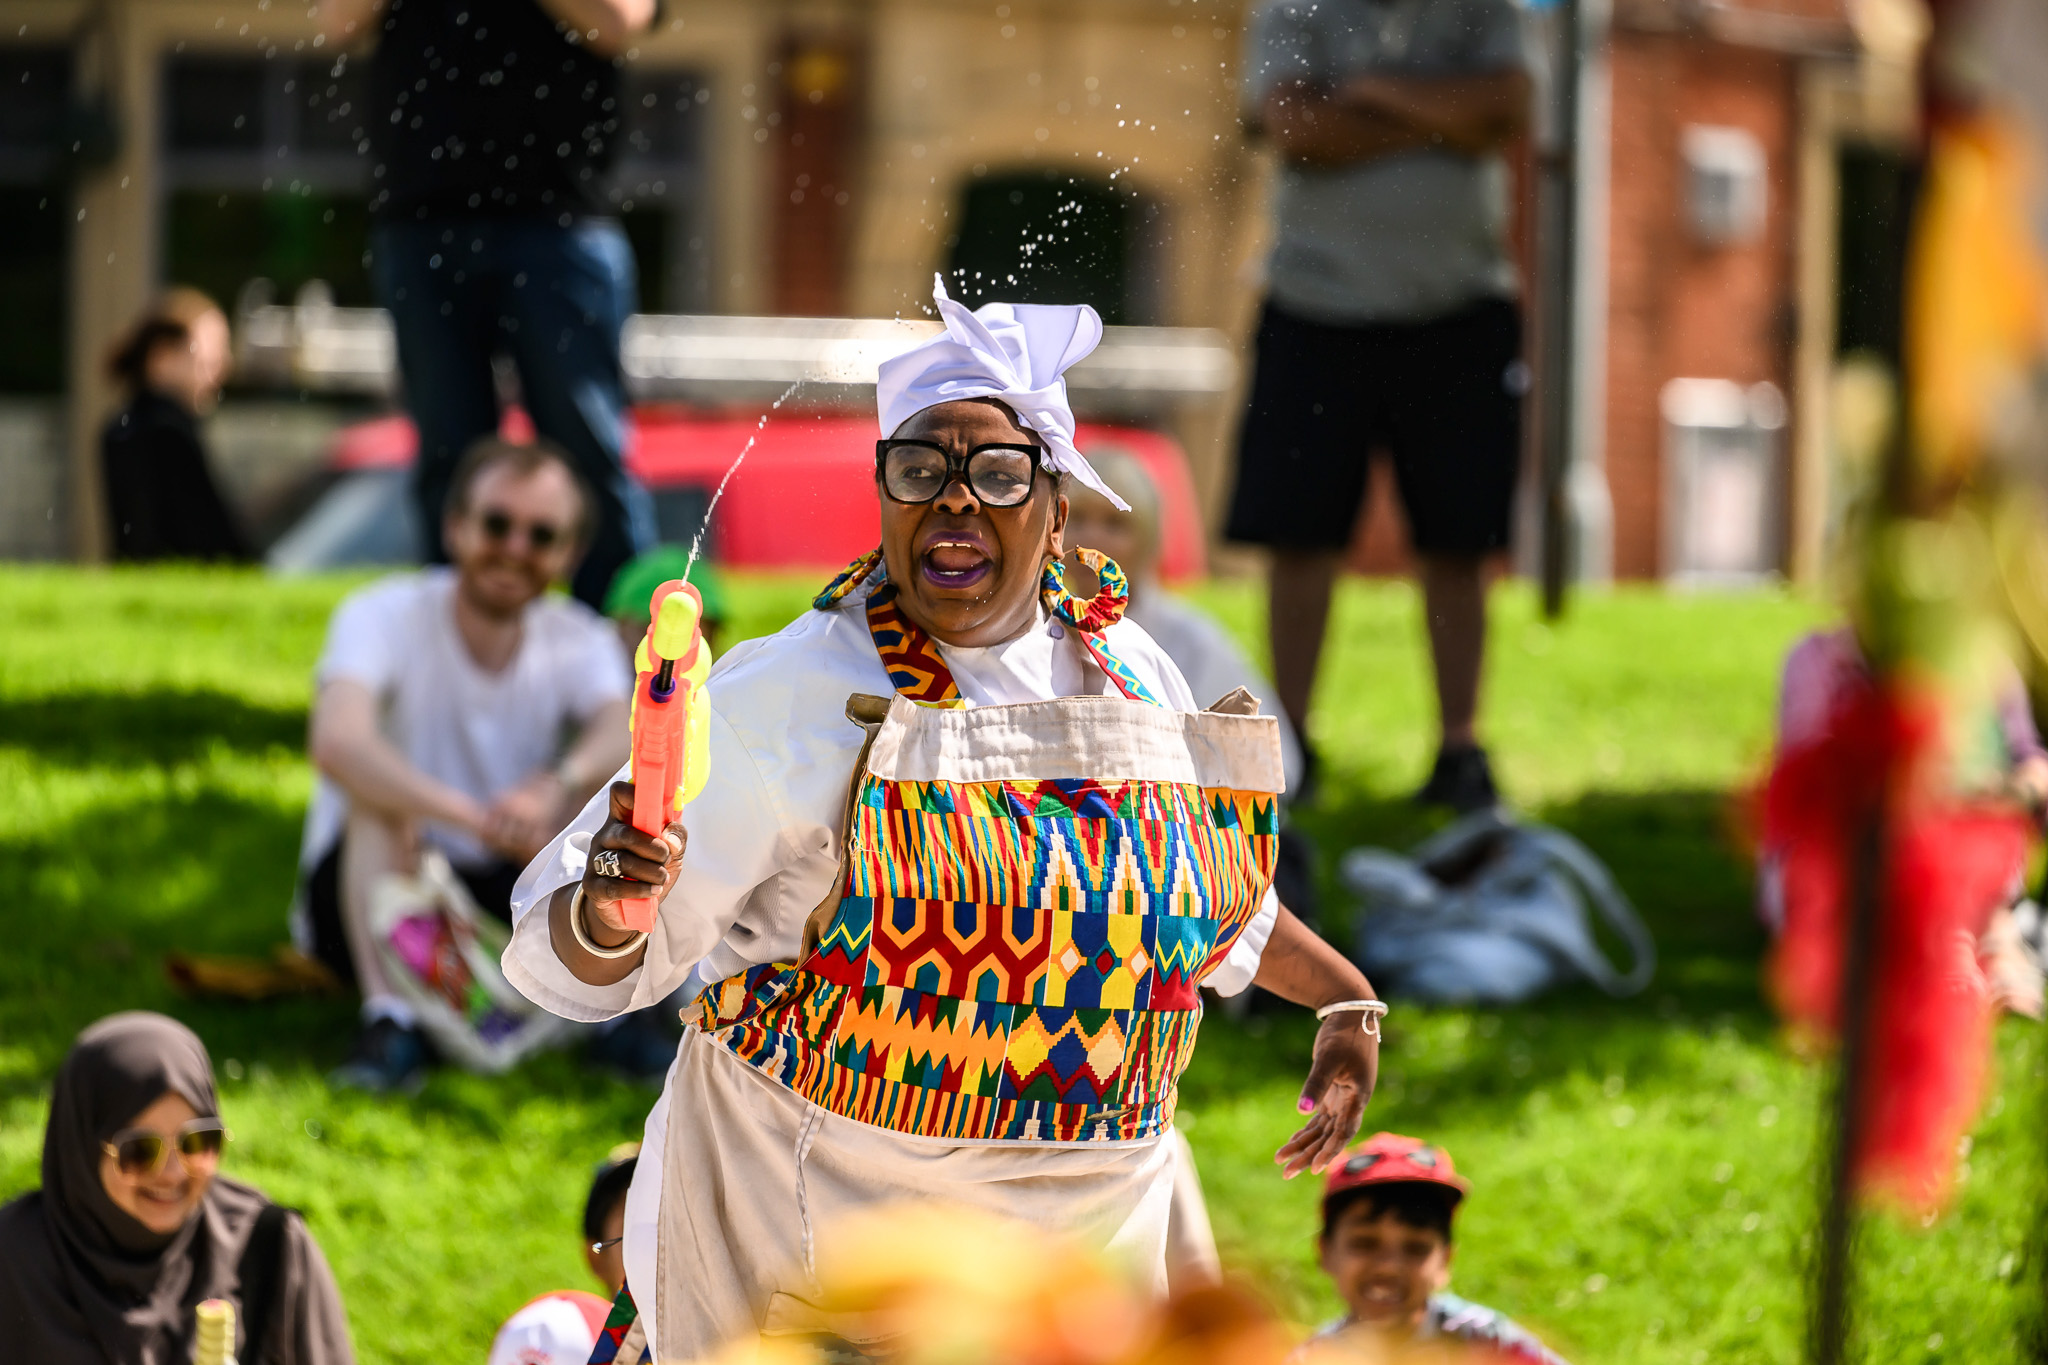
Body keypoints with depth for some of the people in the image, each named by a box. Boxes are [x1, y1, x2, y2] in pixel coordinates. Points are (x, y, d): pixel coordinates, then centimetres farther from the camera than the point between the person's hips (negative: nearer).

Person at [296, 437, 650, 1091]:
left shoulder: (578, 642, -4)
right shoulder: (385, 616, -15)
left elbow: (624, 734, -26)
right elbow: (336, 741, -36)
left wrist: (559, 786, -50)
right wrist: (471, 816, -50)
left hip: (509, 903, 3)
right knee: (378, 784, -30)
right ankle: (390, 1019, -37)